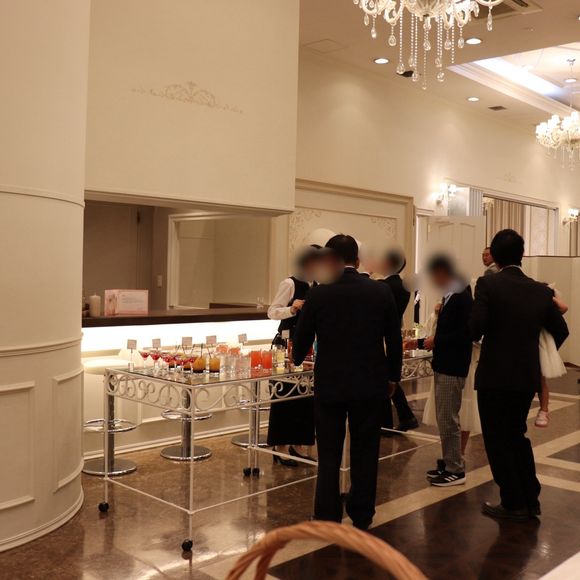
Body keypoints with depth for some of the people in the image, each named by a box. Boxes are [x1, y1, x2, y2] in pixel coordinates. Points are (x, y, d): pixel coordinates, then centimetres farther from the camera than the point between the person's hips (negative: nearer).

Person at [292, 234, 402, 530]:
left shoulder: (318, 294, -9)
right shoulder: (381, 292, -4)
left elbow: (301, 339, 2)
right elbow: (394, 340, 2)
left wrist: (298, 358, 25)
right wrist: (392, 377, 17)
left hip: (330, 385, -1)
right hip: (370, 385, 2)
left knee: (329, 455, 9)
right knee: (365, 453, 14)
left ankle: (327, 519, 15)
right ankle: (361, 517, 24)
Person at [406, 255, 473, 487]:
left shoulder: (462, 298, -17)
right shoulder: (449, 297, 12)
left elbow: (465, 334, -23)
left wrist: (436, 341, -17)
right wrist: (421, 342, 17)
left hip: (453, 368, -10)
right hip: (443, 365, 10)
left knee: (448, 419, -2)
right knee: (444, 418, 16)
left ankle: (456, 470, 8)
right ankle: (448, 463, 26)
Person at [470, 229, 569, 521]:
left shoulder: (487, 284, -12)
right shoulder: (541, 290, 3)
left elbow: (476, 328, -21)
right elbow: (560, 330, 9)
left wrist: (478, 334, 2)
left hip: (495, 375, -5)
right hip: (528, 375, 5)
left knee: (497, 440, 9)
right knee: (516, 434, 22)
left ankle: (513, 504, 15)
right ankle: (530, 499, 26)